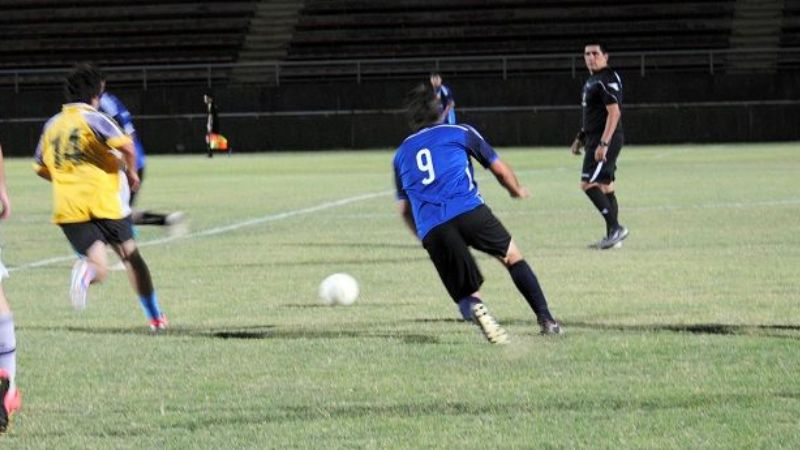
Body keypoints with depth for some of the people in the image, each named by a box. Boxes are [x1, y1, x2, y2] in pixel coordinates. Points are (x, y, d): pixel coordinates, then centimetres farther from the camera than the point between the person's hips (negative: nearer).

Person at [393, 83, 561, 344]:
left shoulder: (402, 154, 26)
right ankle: (546, 320, 8)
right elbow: (500, 170, 26)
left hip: (431, 232, 2)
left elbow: (404, 209, 28)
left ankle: (474, 310, -27)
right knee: (513, 257, 20)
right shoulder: (460, 134, 19)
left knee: (466, 295, 10)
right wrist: (517, 191, 47)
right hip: (469, 212, -2)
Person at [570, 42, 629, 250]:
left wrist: (604, 143, -26)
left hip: (606, 139, -10)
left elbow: (614, 112, -21)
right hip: (595, 139, 10)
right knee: (605, 187, 10)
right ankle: (612, 236, 13)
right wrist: (580, 138, 25)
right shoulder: (592, 81, 17)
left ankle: (616, 228, -15)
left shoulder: (608, 80, -14)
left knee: (589, 184, -15)